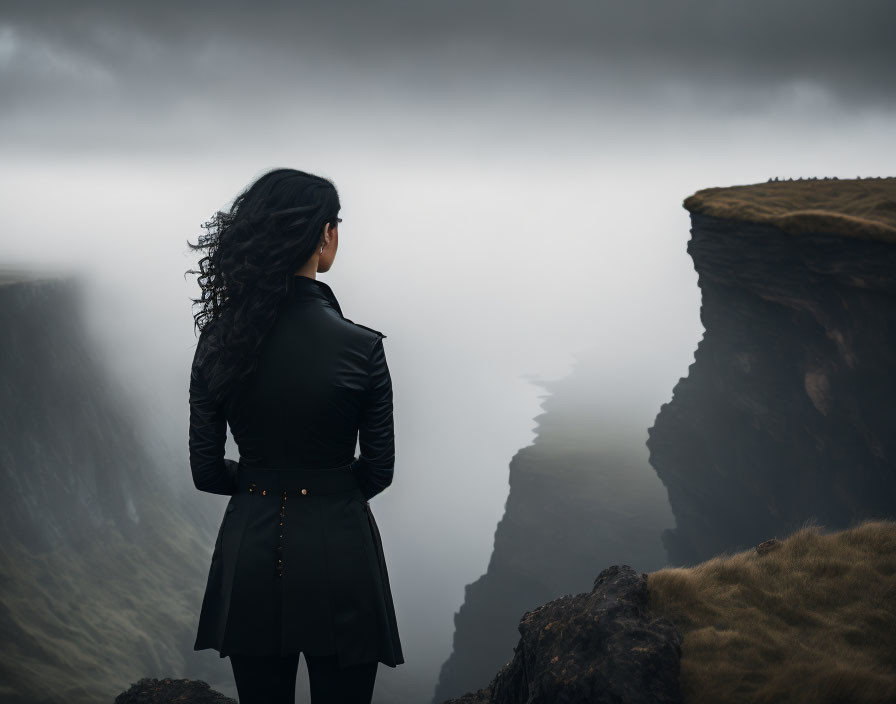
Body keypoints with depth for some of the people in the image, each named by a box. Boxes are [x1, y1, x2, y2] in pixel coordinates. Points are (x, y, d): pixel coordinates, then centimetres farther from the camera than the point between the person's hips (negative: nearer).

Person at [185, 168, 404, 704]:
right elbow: (378, 471, -5)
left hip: (250, 553, 4)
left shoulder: (218, 340, -5)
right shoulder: (359, 346, -15)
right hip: (337, 554, -3)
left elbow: (207, 470, 0)